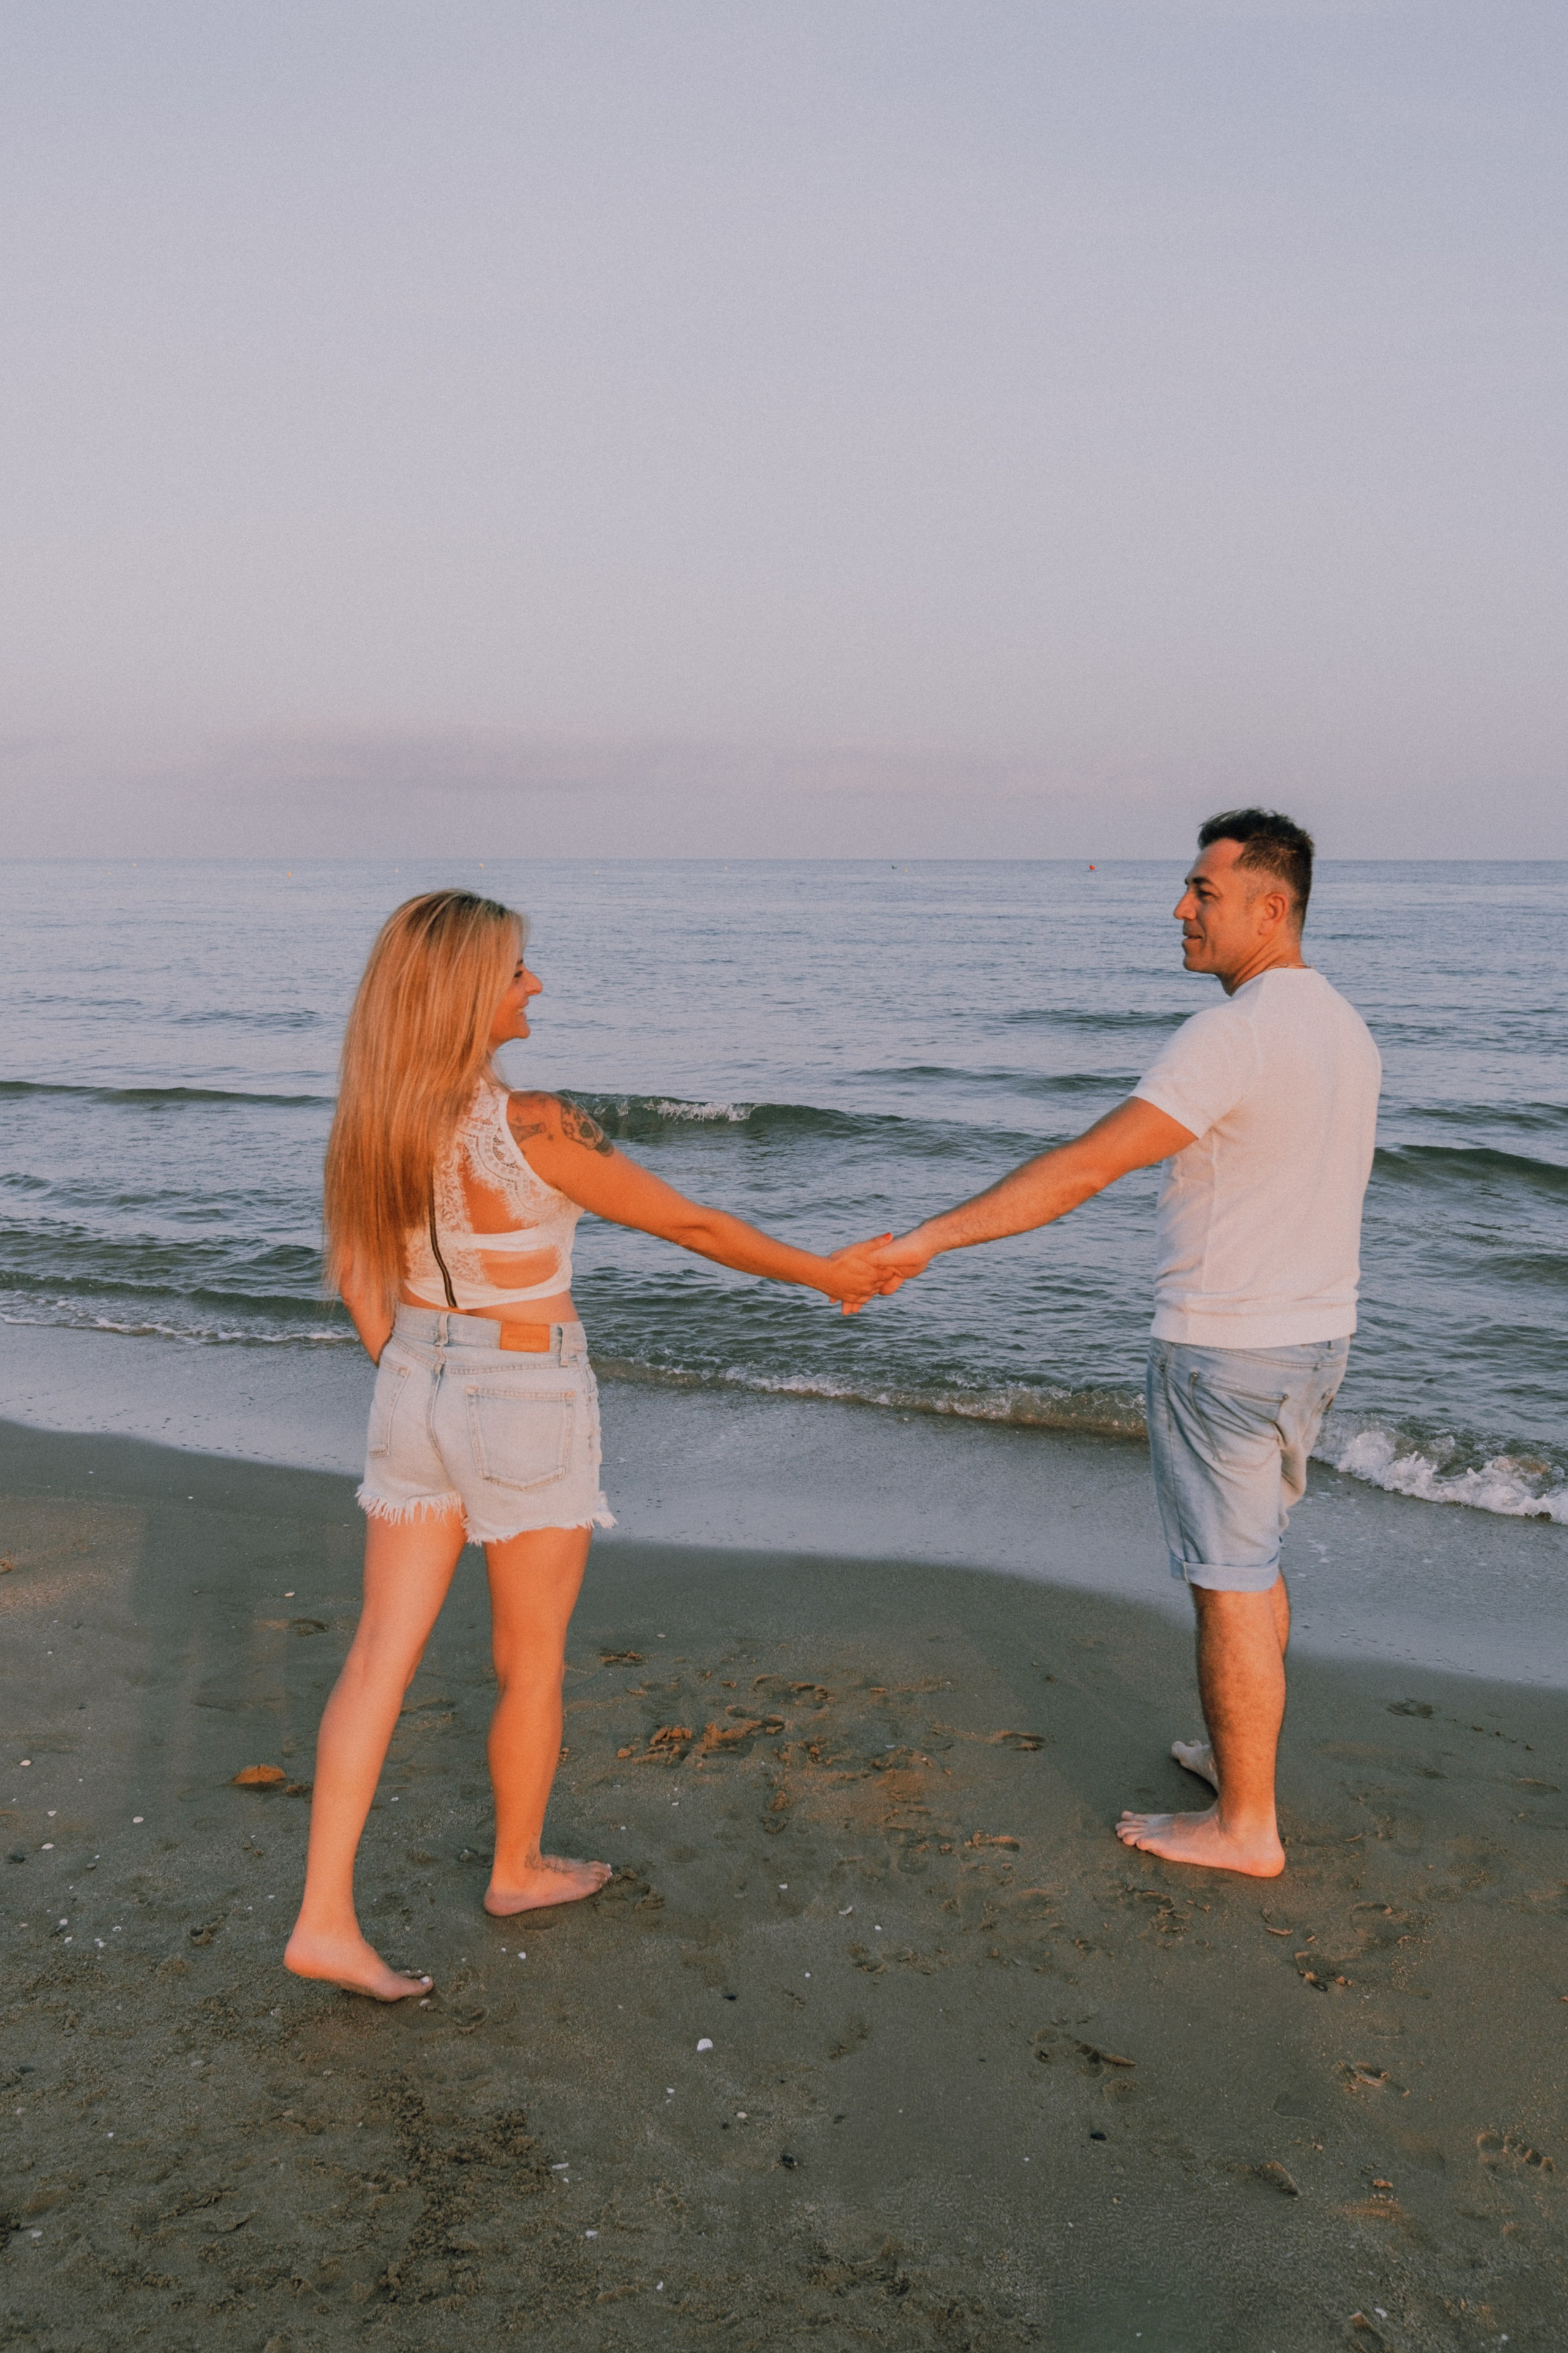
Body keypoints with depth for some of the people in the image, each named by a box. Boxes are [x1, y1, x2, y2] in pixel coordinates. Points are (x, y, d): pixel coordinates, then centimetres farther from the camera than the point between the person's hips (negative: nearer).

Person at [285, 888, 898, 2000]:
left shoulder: (377, 1117, -2)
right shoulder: (533, 1128, -23)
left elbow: (360, 1279, 8)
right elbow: (690, 1223, -14)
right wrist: (826, 1272, -1)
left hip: (415, 1391, 6)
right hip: (527, 1406, -6)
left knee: (381, 1657, 10)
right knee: (533, 1665, 15)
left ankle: (326, 1918, 12)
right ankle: (519, 1869, 35)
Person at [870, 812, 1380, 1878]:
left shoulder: (1233, 1035, -22)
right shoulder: (1346, 1029, 8)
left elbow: (1088, 1166, -29)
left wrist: (930, 1239, -28)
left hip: (1227, 1350, -9)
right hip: (1316, 1334, 9)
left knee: (1230, 1581, 2)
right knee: (1256, 1558, 22)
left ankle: (1246, 1826, 14)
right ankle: (1243, 1754, 38)